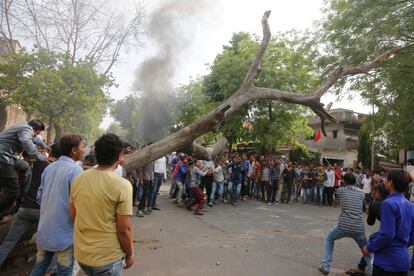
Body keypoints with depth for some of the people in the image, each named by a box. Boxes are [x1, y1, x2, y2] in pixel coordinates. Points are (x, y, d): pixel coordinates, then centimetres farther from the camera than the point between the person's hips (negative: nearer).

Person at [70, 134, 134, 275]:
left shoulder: (78, 179, -4)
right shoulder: (122, 185, -22)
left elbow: (73, 216, 7)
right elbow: (124, 229, -18)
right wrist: (130, 254, -3)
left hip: (81, 253, 6)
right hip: (107, 257, -5)